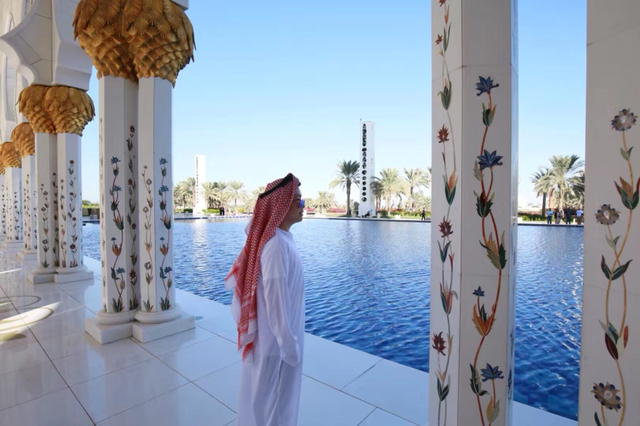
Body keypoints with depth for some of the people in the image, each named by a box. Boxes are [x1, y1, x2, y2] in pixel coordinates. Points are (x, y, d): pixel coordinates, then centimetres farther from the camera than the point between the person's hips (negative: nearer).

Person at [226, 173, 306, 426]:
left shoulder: (279, 238, 0)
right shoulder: (277, 246, -29)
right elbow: (276, 301, -27)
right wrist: (290, 344, -17)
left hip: (273, 333, 9)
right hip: (277, 337, -9)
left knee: (265, 393, 28)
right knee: (273, 395, 15)